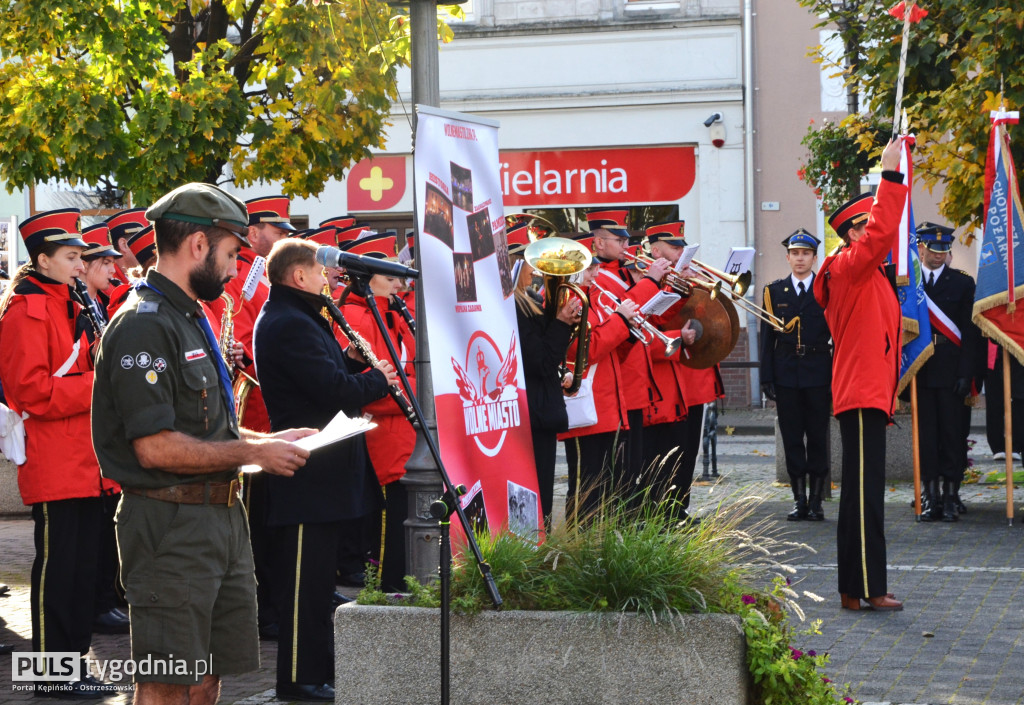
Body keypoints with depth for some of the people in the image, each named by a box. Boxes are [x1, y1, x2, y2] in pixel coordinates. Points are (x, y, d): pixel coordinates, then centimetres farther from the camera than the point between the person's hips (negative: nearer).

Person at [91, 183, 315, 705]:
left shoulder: (190, 319, 17)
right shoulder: (144, 325, -16)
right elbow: (155, 447, -22)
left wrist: (266, 441, 11)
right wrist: (252, 453, -15)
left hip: (220, 519, 10)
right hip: (171, 527, -10)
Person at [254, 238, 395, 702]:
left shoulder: (295, 319, 17)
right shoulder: (288, 324, -18)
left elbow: (327, 376, 19)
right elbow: (334, 390, -24)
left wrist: (352, 363, 1)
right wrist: (378, 379, -8)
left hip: (322, 471, 11)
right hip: (309, 471, -11)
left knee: (315, 577, 16)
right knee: (306, 578, -5)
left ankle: (317, 668, 24)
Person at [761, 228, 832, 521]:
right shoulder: (774, 291, 9)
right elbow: (767, 338, 7)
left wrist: (837, 376, -4)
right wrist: (767, 378, 0)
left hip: (819, 374, -2)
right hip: (786, 375, 2)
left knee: (818, 439, 0)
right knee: (792, 439, 3)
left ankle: (816, 500, 6)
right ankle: (799, 500, 9)